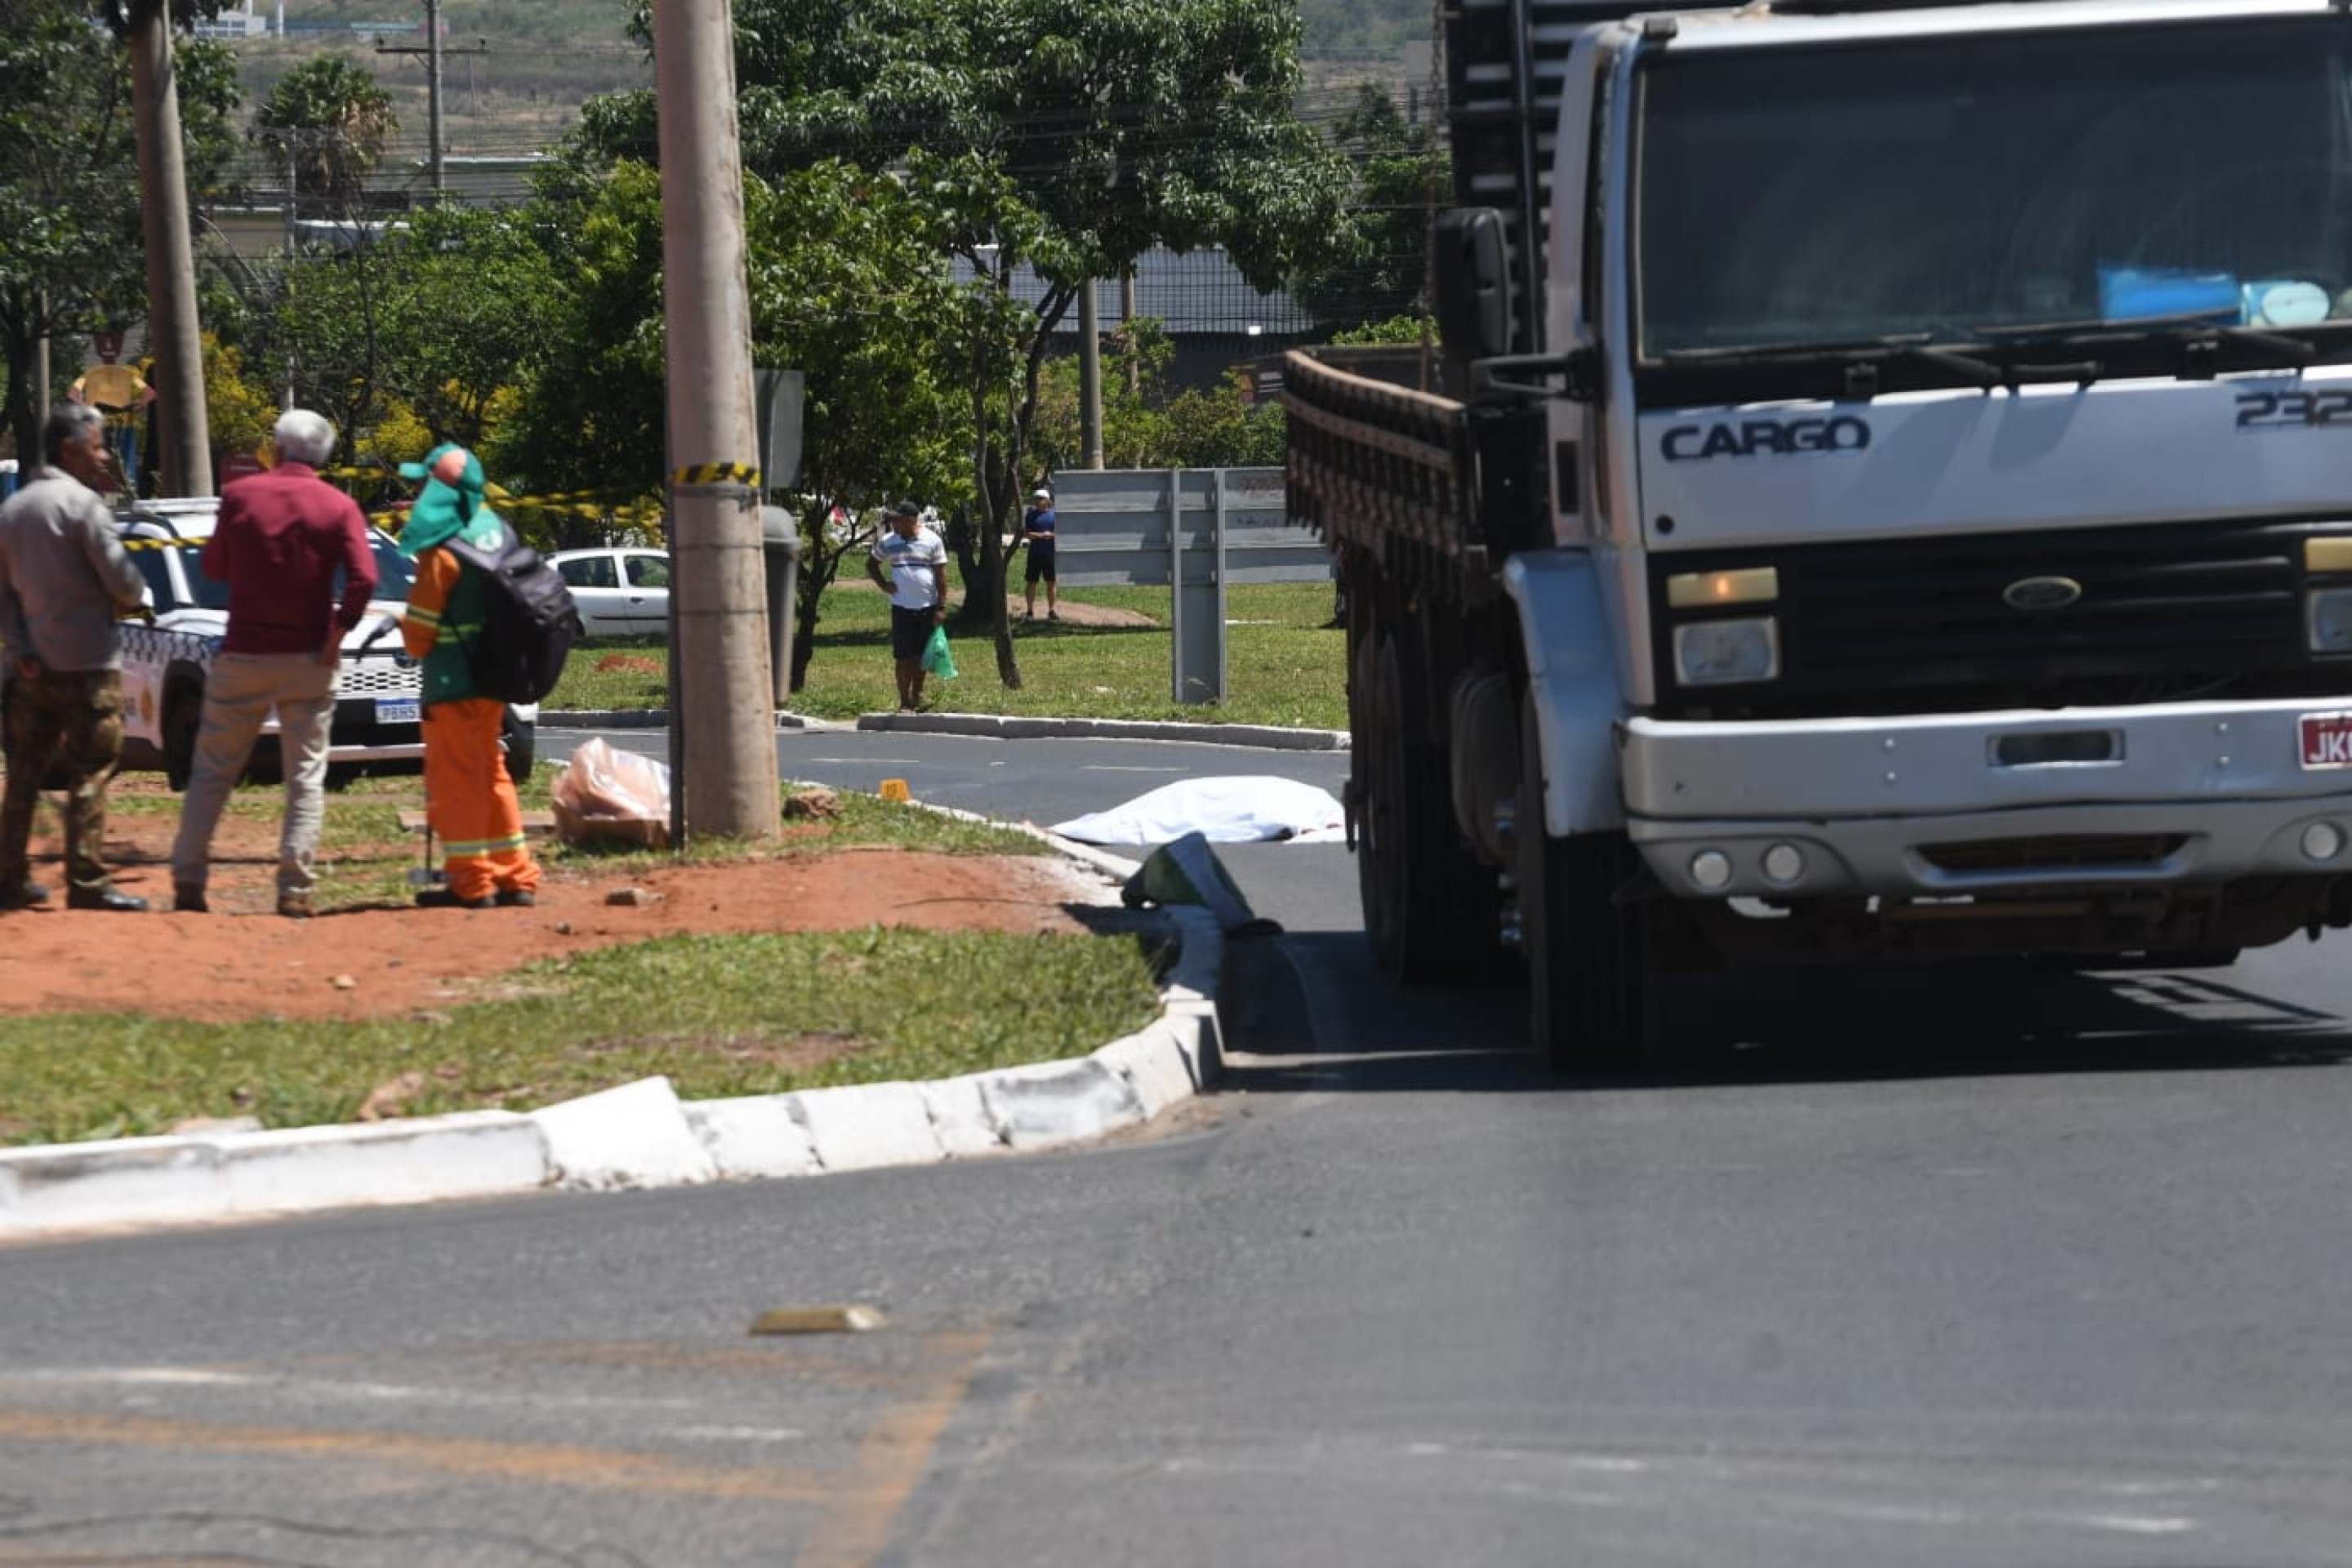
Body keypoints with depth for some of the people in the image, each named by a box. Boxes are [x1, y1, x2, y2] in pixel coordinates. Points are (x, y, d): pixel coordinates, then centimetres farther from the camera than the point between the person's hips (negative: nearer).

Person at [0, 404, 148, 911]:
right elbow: (121, 581, -13)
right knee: (89, 775, -4)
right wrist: (134, 598, 9)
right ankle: (86, 883, -8)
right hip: (86, 661, -7)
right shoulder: (83, 504, -12)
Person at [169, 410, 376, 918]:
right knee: (306, 779, 5)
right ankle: (295, 890, -3)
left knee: (212, 772, 11)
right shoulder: (339, 508, -4)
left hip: (242, 656, 1)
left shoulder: (240, 496, -1)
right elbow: (364, 578, -15)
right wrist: (337, 633, -7)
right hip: (308, 661, -1)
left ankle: (187, 882, 7)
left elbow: (214, 566, 9)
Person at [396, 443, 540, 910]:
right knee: (491, 774, 17)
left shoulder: (443, 552, -20)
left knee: (455, 779, 0)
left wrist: (406, 628, 8)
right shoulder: (495, 530, 5)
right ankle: (515, 877, 20)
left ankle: (469, 882, 1)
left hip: (454, 680, -8)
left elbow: (420, 631, -15)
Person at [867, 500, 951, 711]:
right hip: (901, 607, 1)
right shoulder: (888, 542, 3)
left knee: (921, 656, 8)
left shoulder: (932, 541, -4)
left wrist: (941, 608, -7)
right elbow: (871, 565, 19)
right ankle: (904, 703, -1)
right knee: (904, 656, -4)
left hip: (927, 607, -1)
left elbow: (941, 576, -3)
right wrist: (883, 584, 1)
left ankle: (916, 698, 21)